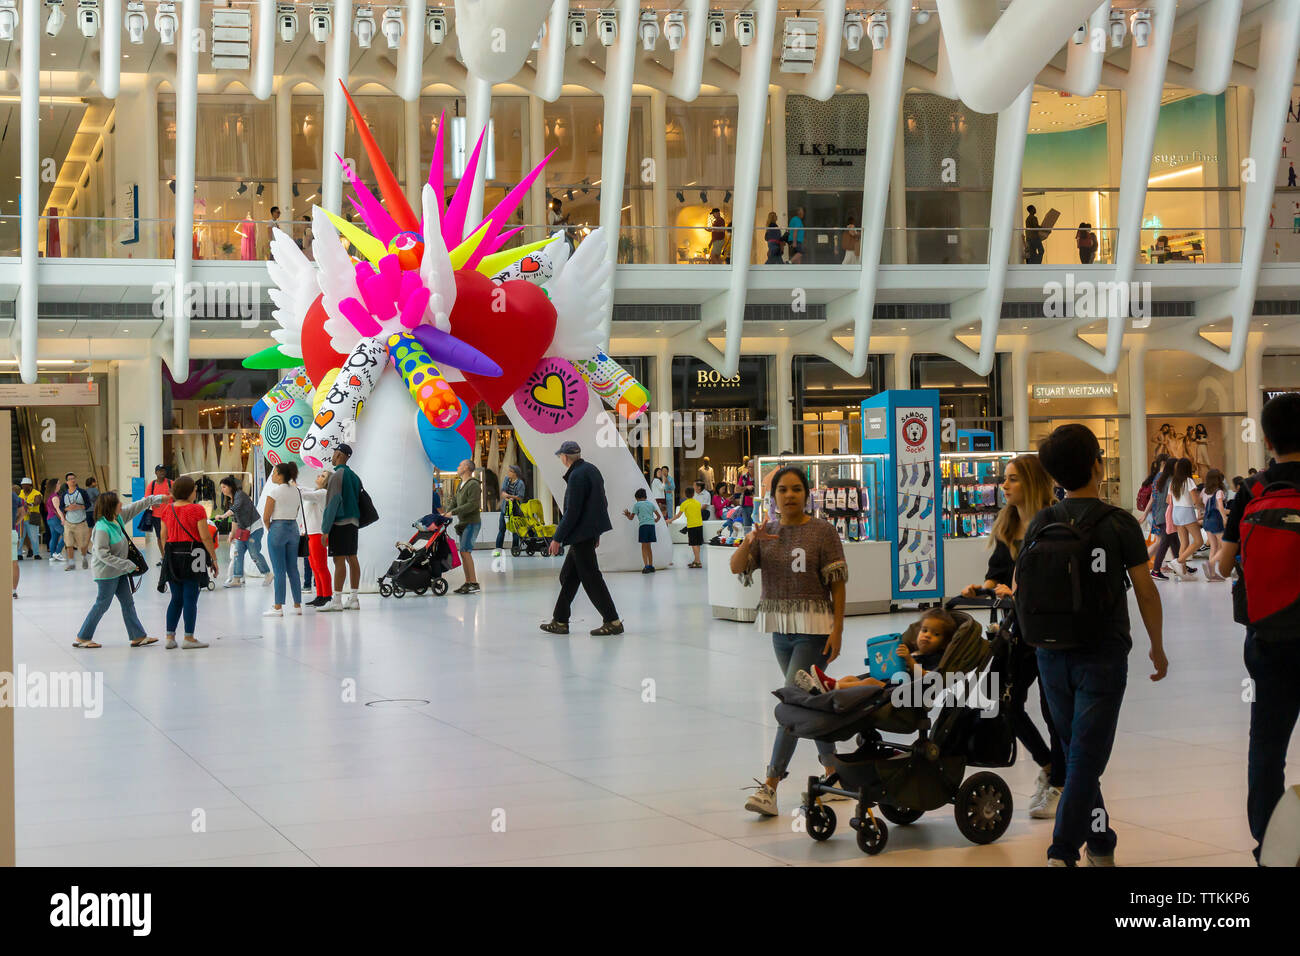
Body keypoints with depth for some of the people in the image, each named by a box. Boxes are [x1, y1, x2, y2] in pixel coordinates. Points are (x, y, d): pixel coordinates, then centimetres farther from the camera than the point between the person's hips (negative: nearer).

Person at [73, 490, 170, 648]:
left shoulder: (119, 516, -2)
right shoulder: (102, 529, -26)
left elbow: (135, 507, 14)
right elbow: (102, 555, -27)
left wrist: (156, 499, 16)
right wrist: (127, 565, -24)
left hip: (119, 571, 9)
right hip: (106, 572, -9)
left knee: (128, 602, 11)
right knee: (102, 604, 0)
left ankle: (138, 636, 16)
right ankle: (82, 638, 11)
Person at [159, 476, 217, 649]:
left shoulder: (167, 509, 7)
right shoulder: (196, 510, -9)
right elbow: (205, 537, -10)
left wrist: (165, 557, 20)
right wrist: (213, 559, -3)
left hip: (172, 557, 5)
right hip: (191, 555, -5)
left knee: (176, 598, 13)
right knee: (190, 598, 0)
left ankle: (170, 637, 11)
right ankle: (189, 638, 3)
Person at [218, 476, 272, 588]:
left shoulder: (240, 494, -12)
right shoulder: (232, 499, 14)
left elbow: (235, 508, -31)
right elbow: (235, 519, 20)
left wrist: (223, 516, -40)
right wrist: (232, 534, 20)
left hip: (254, 528, -9)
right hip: (244, 530, 9)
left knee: (254, 553, -5)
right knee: (238, 552, 0)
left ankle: (268, 575, 11)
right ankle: (236, 579, 0)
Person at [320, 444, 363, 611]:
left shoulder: (337, 475, -11)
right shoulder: (354, 476, 15)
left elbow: (333, 503, -15)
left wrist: (325, 529, -13)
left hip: (340, 523, -9)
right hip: (353, 522, 9)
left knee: (339, 560, -9)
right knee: (352, 558, 9)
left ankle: (336, 601, -11)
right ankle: (354, 599, 11)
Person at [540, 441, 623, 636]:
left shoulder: (577, 476, -19)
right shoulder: (591, 469, 11)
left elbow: (572, 512, -21)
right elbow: (602, 503, 18)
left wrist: (557, 538, -15)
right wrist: (597, 532, 25)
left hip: (582, 534, -10)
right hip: (590, 532, 10)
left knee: (591, 578, -5)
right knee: (568, 576, 15)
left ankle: (612, 622, -3)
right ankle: (560, 621, 20)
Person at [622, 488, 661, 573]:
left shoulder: (637, 504, 5)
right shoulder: (650, 504, 18)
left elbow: (631, 518, 8)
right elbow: (659, 516, 16)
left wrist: (627, 515, 29)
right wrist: (655, 520, 36)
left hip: (643, 525, -5)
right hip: (651, 525, 5)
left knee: (644, 546, -4)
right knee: (649, 546, 13)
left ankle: (646, 566, -15)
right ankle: (651, 566, 14)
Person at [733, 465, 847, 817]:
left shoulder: (823, 531, -6)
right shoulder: (766, 533, 8)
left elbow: (837, 583, -7)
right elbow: (736, 567, -1)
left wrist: (837, 629, -12)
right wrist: (748, 542, -21)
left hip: (814, 628, -5)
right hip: (780, 628, 6)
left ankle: (770, 786, -16)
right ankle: (831, 769, 30)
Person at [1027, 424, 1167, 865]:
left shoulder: (1040, 525, 0)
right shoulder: (1119, 523, -9)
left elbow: (1019, 589, 5)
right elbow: (1146, 592, -4)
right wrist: (1157, 647, 9)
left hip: (1053, 656, 4)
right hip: (1103, 655, -4)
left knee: (1076, 754, 17)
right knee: (1086, 758, -2)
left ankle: (1099, 844, 27)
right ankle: (1063, 853, -10)